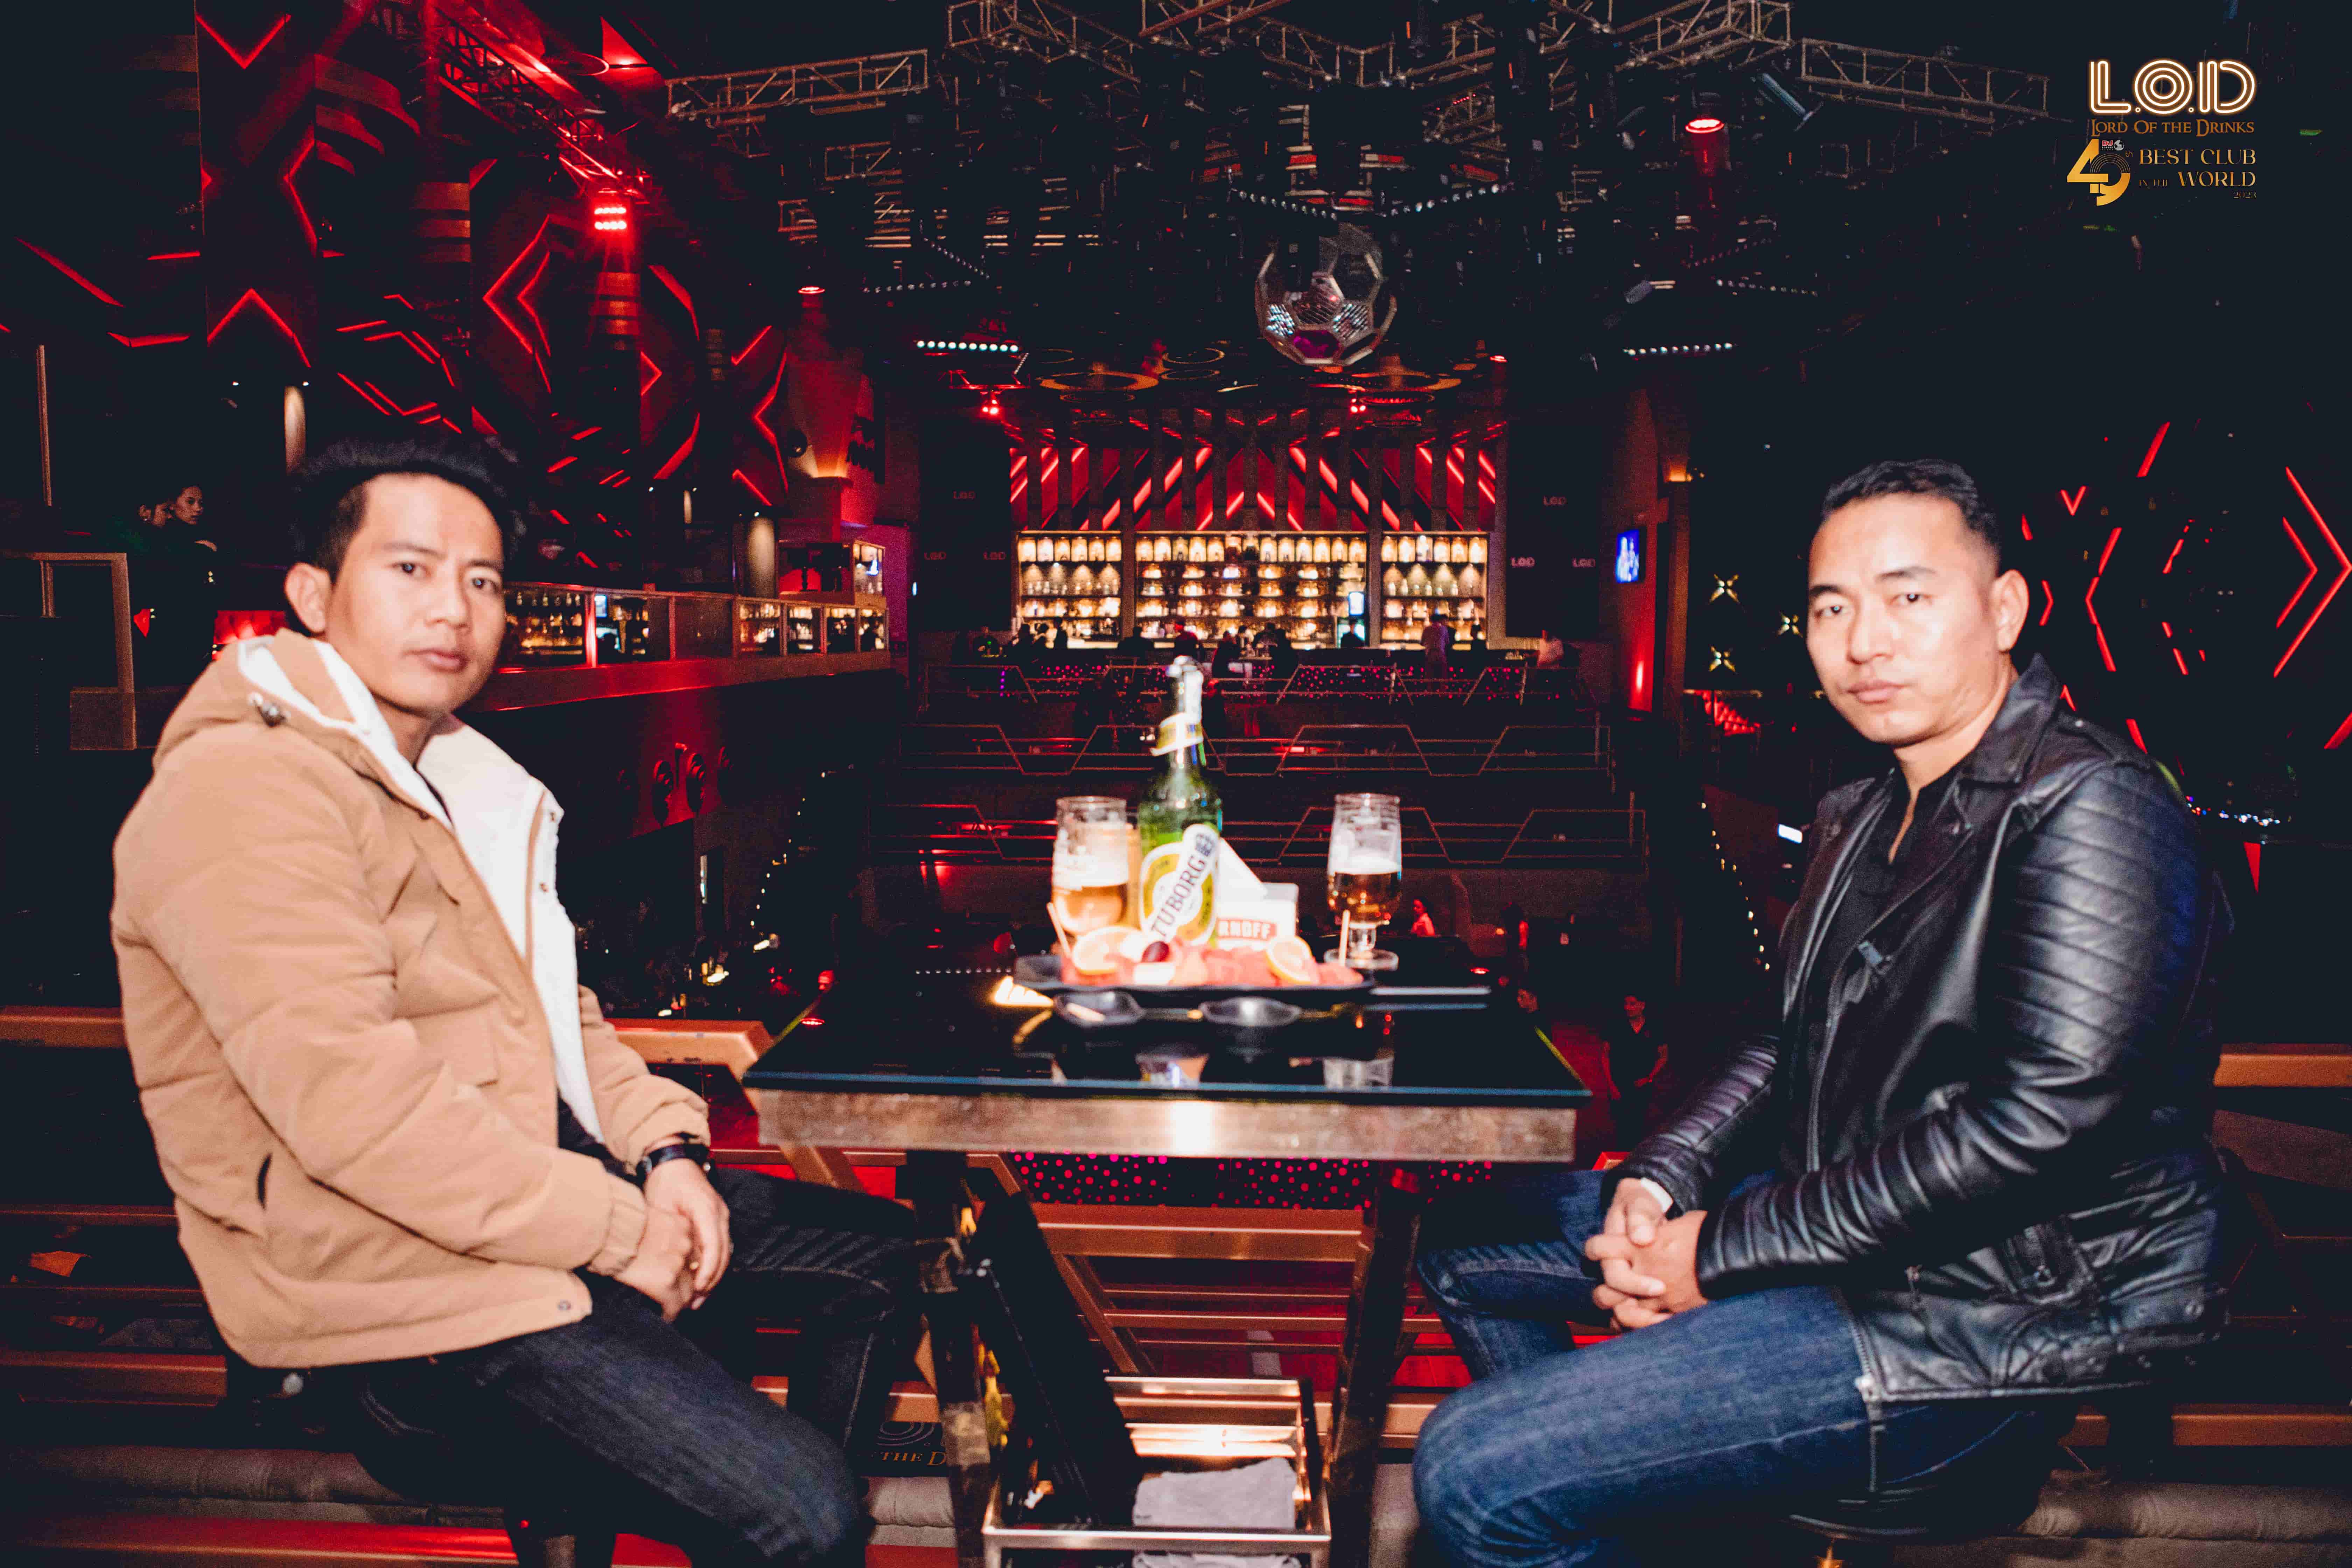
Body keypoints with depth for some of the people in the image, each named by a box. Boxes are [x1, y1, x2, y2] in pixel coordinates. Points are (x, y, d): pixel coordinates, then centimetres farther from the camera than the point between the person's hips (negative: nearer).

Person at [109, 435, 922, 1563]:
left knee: (876, 1252, 15)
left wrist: (663, 1144, 2)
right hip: (393, 1270, -10)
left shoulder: (455, 774, 14)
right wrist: (620, 1231, -20)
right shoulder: (243, 791, -19)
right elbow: (352, 1101, -27)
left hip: (541, 1182, 10)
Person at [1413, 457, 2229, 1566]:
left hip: (1992, 1317, -9)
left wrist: (1724, 1252, -19)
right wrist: (1660, 1178, -3)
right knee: (1463, 1242, 15)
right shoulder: (1860, 818, 13)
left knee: (1473, 1473, -20)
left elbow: (2040, 1124, -25)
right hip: (1835, 1225, 9)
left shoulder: (2090, 809, -17)